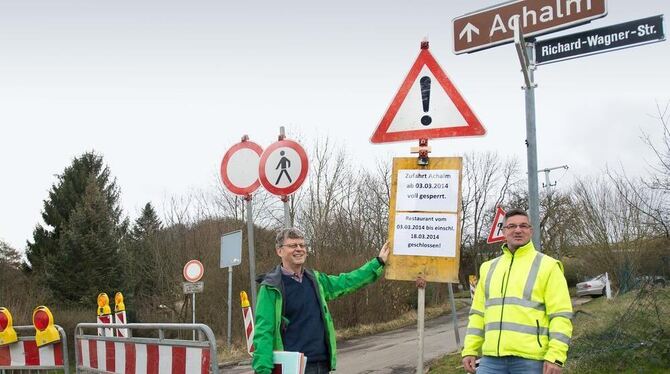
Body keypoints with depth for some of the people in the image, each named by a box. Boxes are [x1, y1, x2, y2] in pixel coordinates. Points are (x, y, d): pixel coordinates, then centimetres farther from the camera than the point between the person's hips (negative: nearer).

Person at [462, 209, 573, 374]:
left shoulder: (547, 266, 2)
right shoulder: (489, 267, 17)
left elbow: (561, 315, -5)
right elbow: (478, 313, 18)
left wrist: (555, 356, -14)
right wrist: (470, 350, 10)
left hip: (530, 359, -4)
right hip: (491, 358, 4)